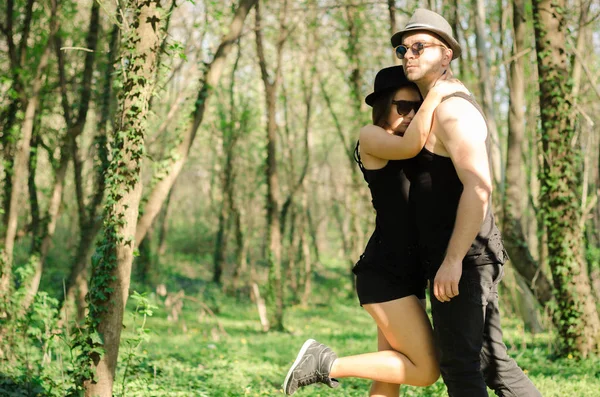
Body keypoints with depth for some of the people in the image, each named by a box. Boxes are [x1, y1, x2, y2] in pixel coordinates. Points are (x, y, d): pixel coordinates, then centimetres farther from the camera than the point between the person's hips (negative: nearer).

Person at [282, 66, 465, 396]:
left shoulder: (406, 145, 22)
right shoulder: (370, 137, -4)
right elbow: (409, 146, -23)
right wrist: (436, 94, -15)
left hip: (406, 273, 9)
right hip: (383, 272, -9)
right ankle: (326, 363, -3)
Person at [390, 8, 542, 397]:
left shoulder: (453, 110, -15)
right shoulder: (440, 111, 18)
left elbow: (479, 187, -26)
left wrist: (452, 260, -26)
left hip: (461, 260, -10)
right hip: (461, 259, 10)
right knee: (491, 362, 13)